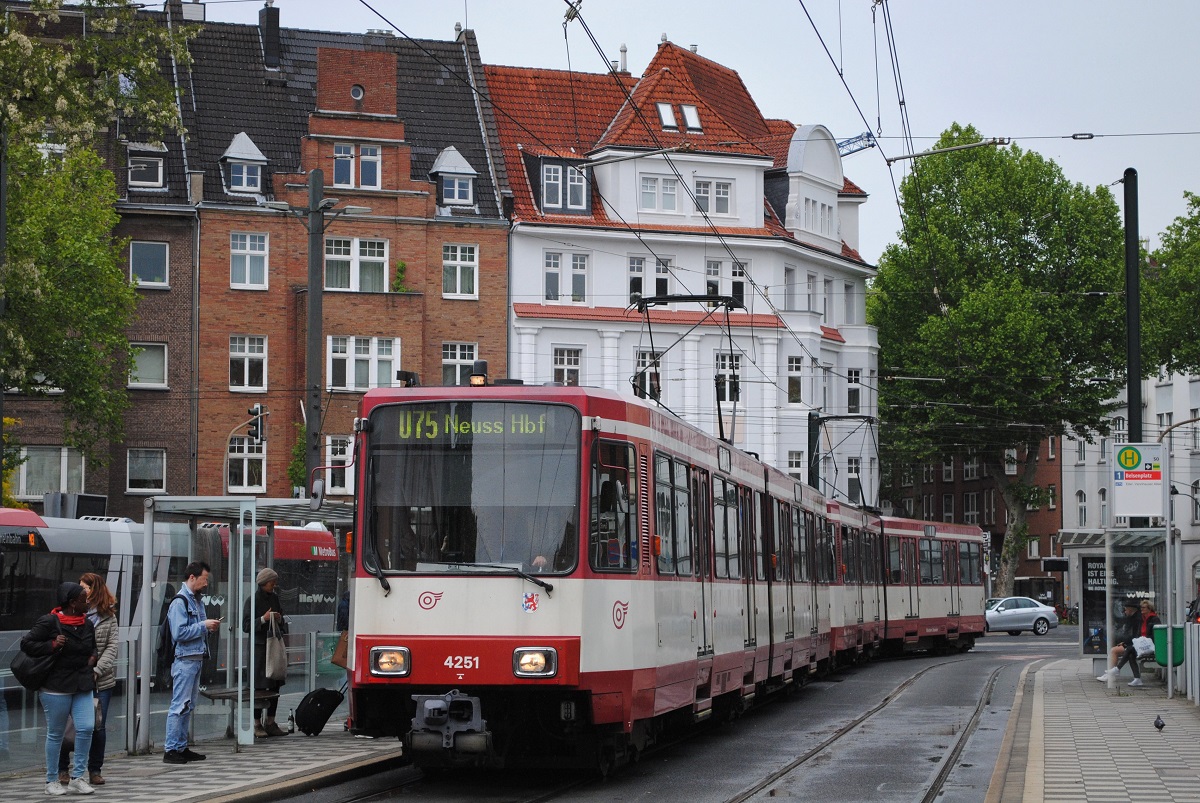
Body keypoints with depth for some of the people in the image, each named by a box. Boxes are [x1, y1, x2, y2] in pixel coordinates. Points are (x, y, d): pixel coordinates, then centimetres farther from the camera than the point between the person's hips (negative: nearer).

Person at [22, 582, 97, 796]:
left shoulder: (87, 624, 11)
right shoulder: (49, 623, -9)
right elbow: (26, 644, -8)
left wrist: (93, 657, 7)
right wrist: (52, 645, -19)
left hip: (82, 686, 6)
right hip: (56, 687, -6)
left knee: (86, 728, -6)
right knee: (55, 733, 3)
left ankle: (77, 778, 5)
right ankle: (52, 781, 16)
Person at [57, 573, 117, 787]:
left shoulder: (108, 617, 5)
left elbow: (111, 648, 1)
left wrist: (96, 670, -12)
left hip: (101, 680, 2)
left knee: (98, 727, 5)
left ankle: (95, 770, 18)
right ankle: (62, 769, 14)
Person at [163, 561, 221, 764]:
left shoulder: (196, 600, 17)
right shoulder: (180, 602, -13)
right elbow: (179, 633, -21)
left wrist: (209, 627, 8)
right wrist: (203, 626, -15)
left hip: (196, 659, 10)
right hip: (184, 661, -10)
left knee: (189, 706, 13)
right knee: (180, 706, -8)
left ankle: (182, 747, 20)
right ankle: (171, 750, -6)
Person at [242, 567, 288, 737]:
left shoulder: (274, 598, 13)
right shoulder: (253, 600, -6)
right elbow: (246, 626, -10)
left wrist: (280, 619, -1)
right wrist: (264, 619, -19)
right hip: (259, 646, -7)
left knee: (275, 685, 7)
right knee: (259, 686, -5)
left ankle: (270, 723, 13)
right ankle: (257, 724, 0)